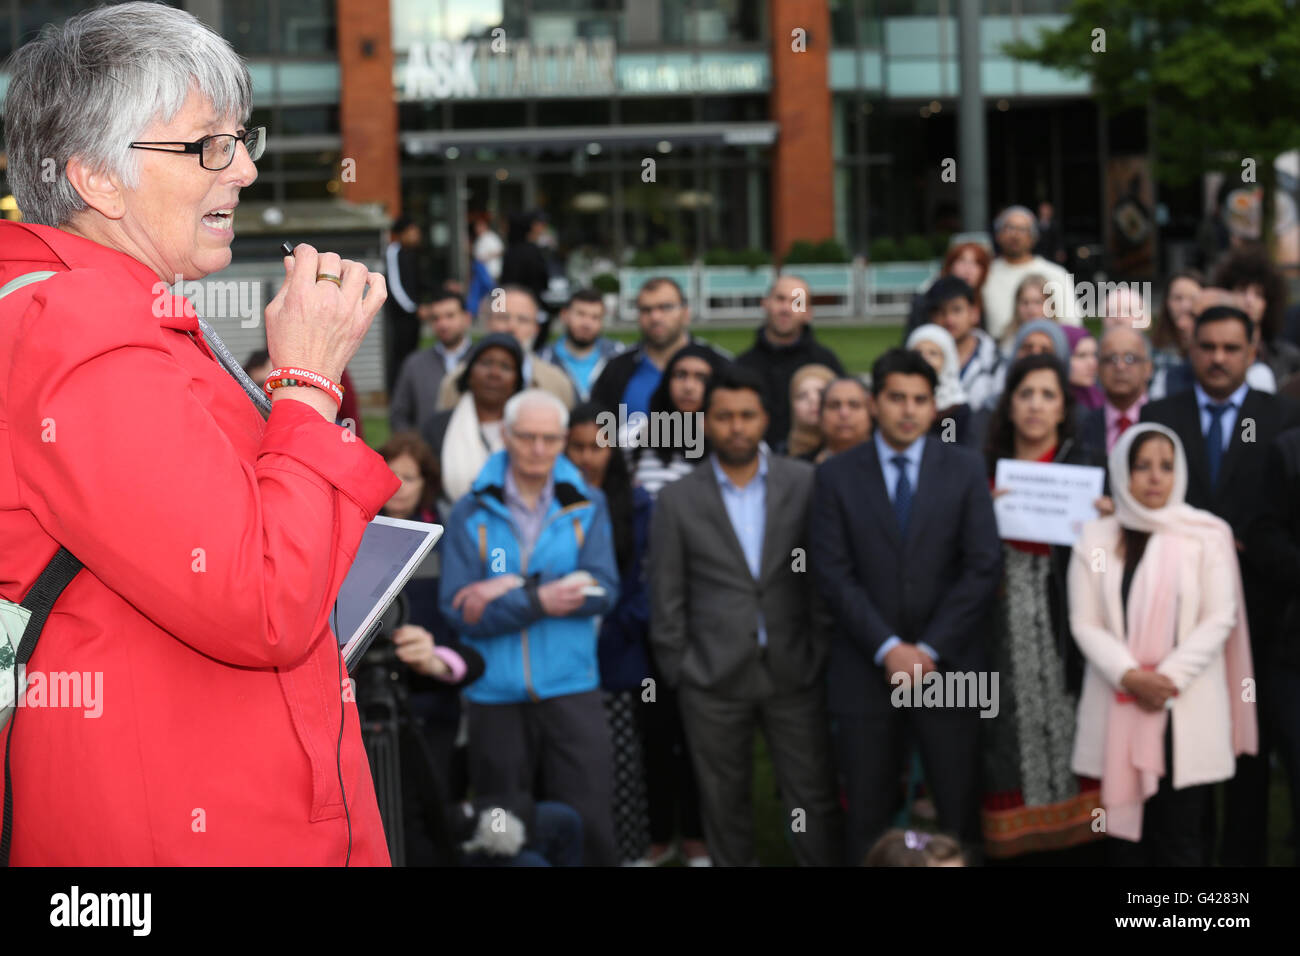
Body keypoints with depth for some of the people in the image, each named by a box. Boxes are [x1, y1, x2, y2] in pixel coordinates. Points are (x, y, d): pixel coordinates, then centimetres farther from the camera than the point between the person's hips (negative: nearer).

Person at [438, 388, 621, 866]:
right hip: (494, 695, 0)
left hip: (571, 689, 0)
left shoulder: (587, 506, 6)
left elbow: (603, 590, -7)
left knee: (588, 824, -4)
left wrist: (513, 590, -13)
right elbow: (457, 609, -7)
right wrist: (538, 602, -17)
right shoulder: (470, 513, 2)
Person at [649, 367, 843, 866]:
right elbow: (667, 599, 4)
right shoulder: (678, 500, 1)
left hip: (795, 671, 0)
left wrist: (823, 652, 1)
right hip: (714, 678, 0)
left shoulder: (805, 483, 2)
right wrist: (677, 671, 1)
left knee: (814, 799, 1)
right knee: (725, 805, 8)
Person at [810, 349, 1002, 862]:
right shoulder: (835, 475, 3)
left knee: (960, 810, 2)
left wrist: (929, 650, -8)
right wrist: (888, 648, -12)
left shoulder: (965, 469, 4)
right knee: (867, 818, 4)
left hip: (947, 664, 0)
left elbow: (983, 568, -1)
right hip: (865, 669, 0)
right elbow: (833, 573, -3)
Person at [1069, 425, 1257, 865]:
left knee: (1181, 841, -3)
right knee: (1125, 834, 3)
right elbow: (1084, 623, 2)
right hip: (1118, 709, 2)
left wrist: (1170, 678, -13)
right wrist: (1129, 676, -14)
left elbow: (1220, 618, -2)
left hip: (1187, 712, -2)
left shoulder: (1208, 534, 2)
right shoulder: (1096, 538, 7)